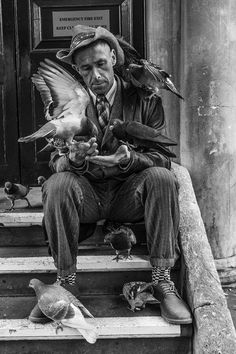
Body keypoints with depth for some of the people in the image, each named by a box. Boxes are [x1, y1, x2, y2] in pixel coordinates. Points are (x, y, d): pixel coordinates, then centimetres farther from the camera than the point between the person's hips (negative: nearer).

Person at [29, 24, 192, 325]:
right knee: (57, 185, -30)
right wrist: (73, 159, -29)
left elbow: (161, 158, -5)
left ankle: (162, 281, -22)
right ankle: (64, 283, -17)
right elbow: (55, 161, -2)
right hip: (86, 193, 0)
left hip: (131, 193, 0)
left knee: (162, 178, -29)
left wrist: (129, 159, -29)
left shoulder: (145, 99, -2)